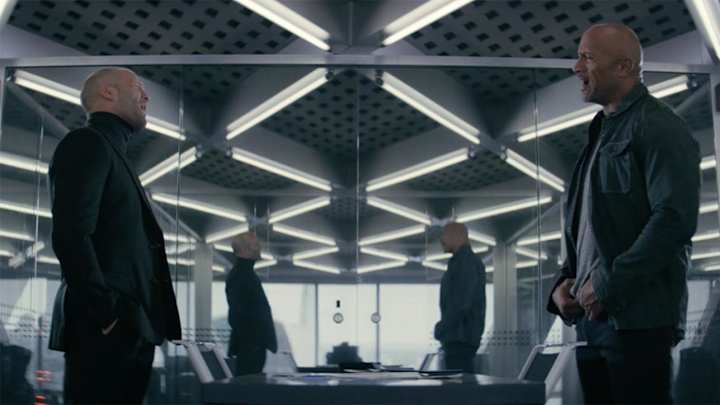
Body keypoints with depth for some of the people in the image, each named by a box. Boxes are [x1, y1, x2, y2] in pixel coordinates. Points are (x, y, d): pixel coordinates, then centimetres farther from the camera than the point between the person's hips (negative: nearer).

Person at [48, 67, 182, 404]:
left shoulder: (111, 151, 24)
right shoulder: (87, 143, -5)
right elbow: (70, 235, -18)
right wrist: (105, 314, -19)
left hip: (128, 330, 9)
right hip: (104, 333, -9)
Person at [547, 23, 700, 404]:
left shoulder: (658, 127, -7)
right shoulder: (602, 133, 20)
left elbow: (675, 218, -19)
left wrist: (608, 285, -18)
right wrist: (565, 282, 8)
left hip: (637, 319, -8)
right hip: (591, 318, 9)